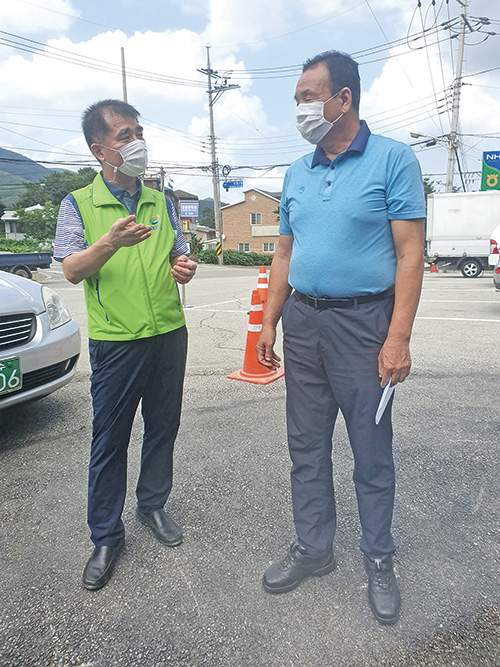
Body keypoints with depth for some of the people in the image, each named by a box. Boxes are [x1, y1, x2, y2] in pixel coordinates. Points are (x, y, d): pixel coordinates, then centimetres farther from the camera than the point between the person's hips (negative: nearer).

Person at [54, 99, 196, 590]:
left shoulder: (161, 201, 13)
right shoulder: (78, 204, 0)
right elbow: (71, 270, -9)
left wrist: (183, 268, -4)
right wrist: (110, 242, -28)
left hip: (169, 333, 4)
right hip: (114, 340, -4)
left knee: (163, 428, 14)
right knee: (109, 440, 3)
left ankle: (152, 505, 35)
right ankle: (105, 536, 20)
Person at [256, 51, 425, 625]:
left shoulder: (392, 160, -4)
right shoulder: (296, 173, 12)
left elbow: (410, 253, -10)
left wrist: (398, 338, -16)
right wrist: (268, 323, 9)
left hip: (362, 323, -5)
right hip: (302, 323, 6)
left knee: (372, 452, 7)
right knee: (306, 446, 13)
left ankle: (379, 561, 29)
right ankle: (313, 549, 31)